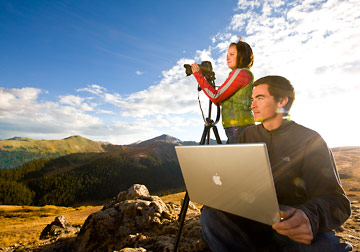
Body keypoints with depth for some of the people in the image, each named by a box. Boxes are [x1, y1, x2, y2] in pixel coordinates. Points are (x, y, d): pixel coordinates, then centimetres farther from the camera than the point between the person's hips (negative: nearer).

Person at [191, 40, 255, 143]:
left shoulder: (240, 73, -8)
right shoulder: (246, 74, 22)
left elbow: (216, 97, -13)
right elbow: (220, 102, 20)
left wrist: (198, 74, -6)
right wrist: (208, 79, 18)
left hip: (239, 127, -10)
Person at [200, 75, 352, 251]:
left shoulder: (309, 139, -5)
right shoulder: (247, 135, 8)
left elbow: (335, 198, -13)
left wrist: (310, 216, -36)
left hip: (292, 223, -3)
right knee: (210, 213, -22)